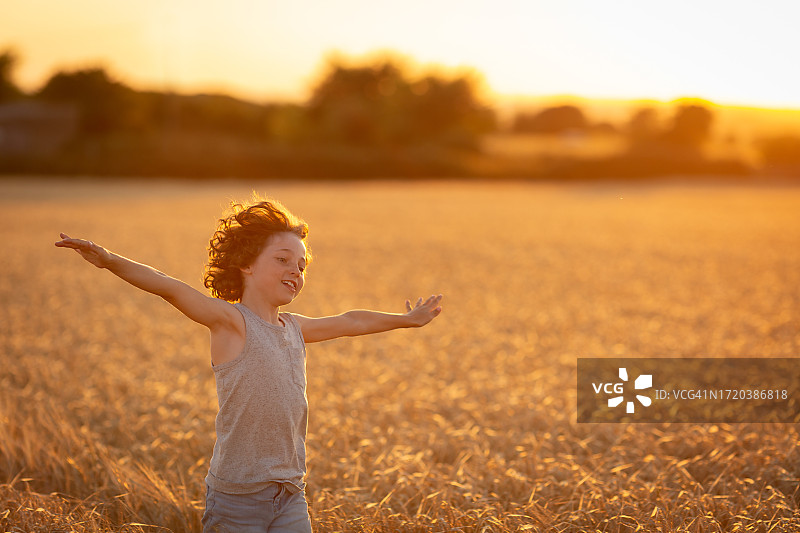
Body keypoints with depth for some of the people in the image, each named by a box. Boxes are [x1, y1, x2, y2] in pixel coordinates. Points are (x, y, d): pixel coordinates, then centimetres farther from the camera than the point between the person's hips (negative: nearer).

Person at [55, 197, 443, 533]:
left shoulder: (294, 328, 13)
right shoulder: (231, 320, -8)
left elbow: (349, 322, 29)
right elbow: (169, 287, -22)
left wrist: (405, 320, 42)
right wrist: (111, 262, -36)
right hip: (236, 496, -6)